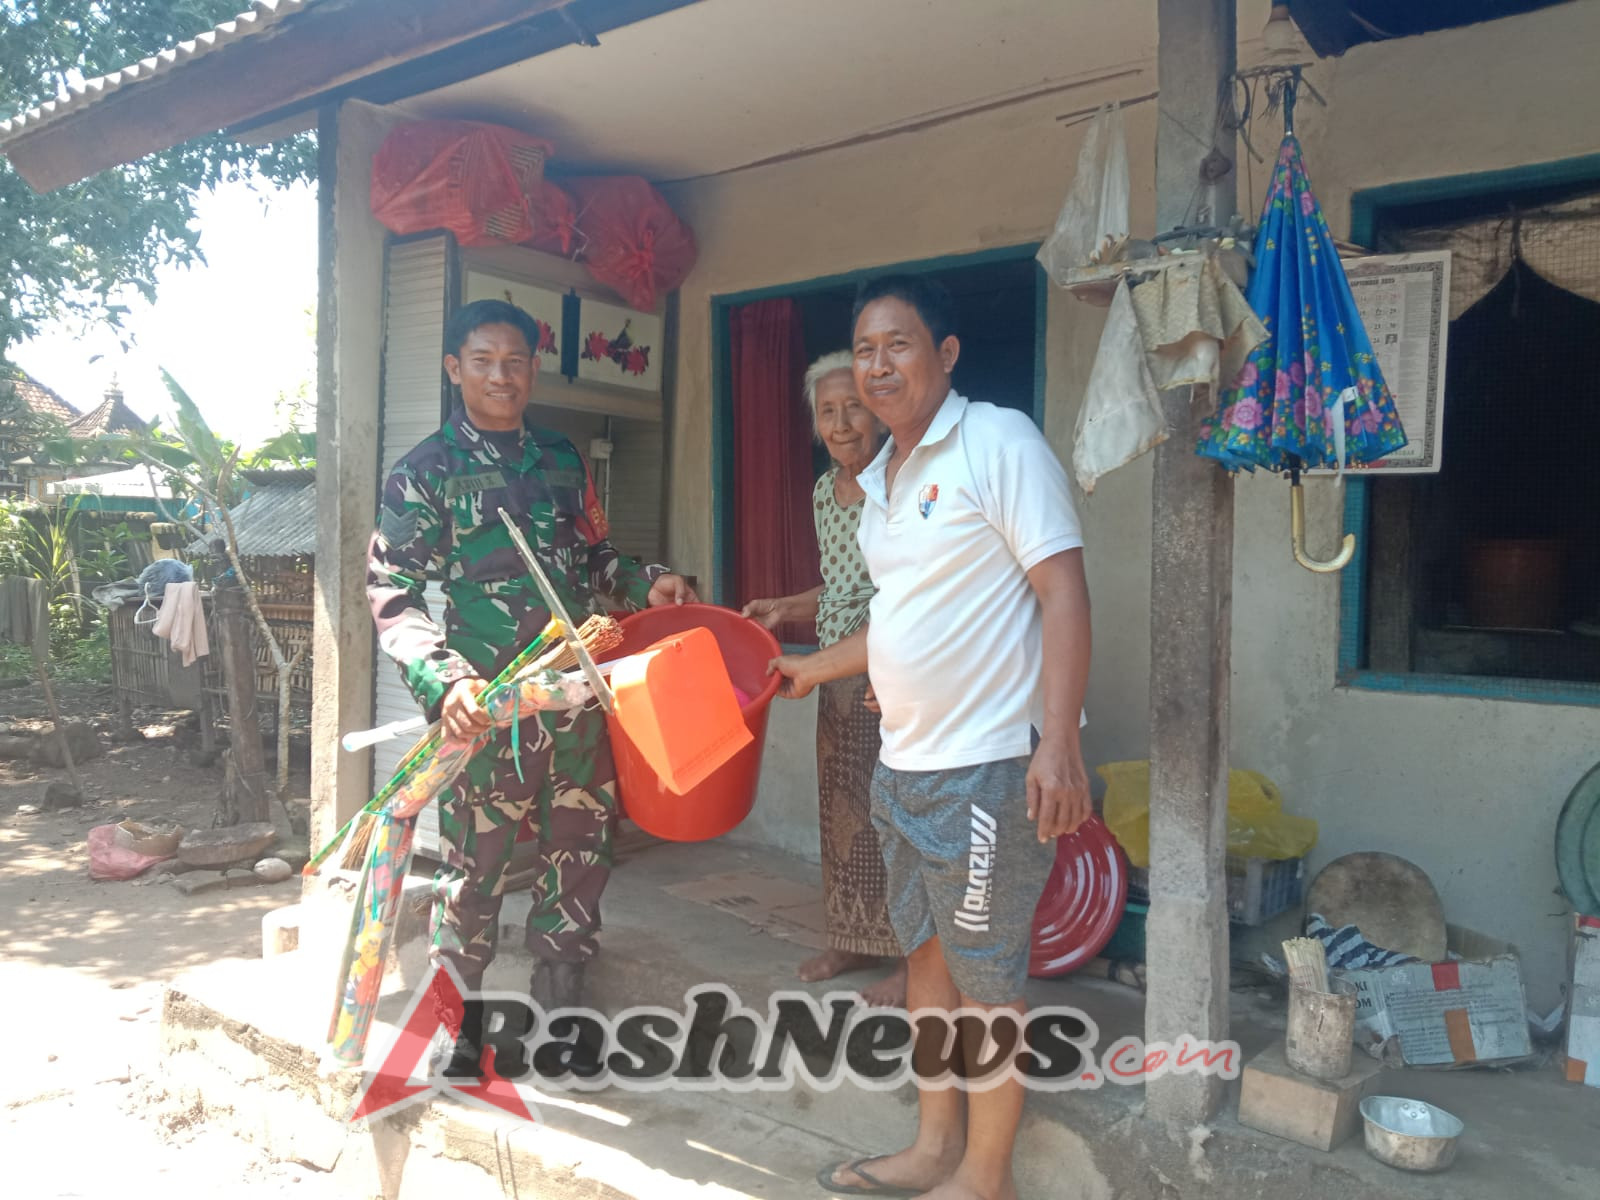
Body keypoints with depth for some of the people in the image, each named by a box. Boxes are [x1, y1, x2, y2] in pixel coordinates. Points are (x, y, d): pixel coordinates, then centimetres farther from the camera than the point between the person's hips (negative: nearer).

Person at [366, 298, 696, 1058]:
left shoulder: (562, 460, 12)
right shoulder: (425, 471, -3)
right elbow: (393, 595, -9)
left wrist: (643, 583, 3)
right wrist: (443, 681, -23)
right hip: (487, 706, -5)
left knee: (581, 852, 13)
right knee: (475, 866, 4)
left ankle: (556, 1008, 32)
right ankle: (454, 1022, 26)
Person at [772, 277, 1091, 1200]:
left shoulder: (999, 441, -12)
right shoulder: (883, 477, 13)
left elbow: (1064, 592, -18)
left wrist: (1058, 744, -24)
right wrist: (815, 669, 25)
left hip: (988, 767, -8)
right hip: (905, 764, 8)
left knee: (986, 975, 4)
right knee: (927, 953, 17)